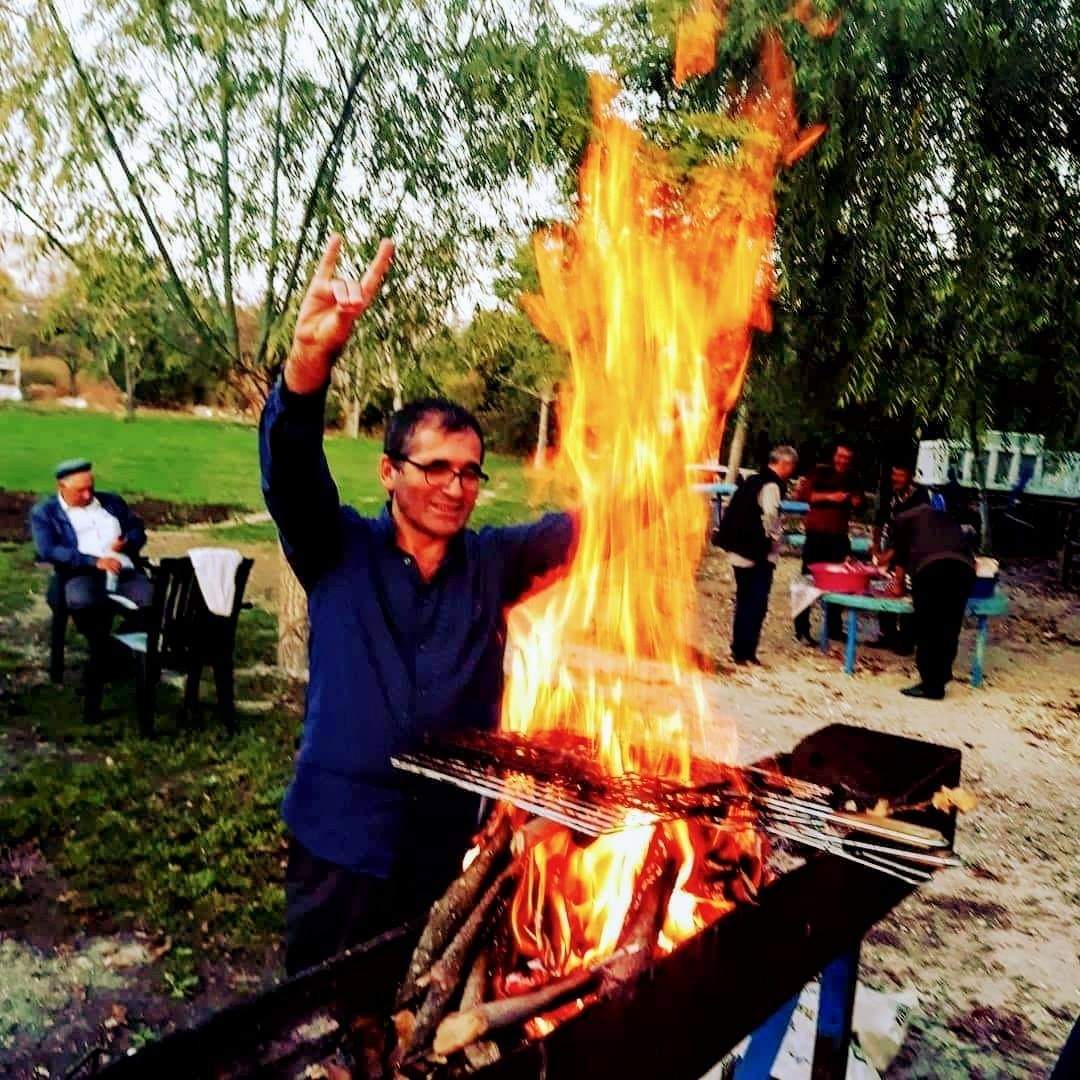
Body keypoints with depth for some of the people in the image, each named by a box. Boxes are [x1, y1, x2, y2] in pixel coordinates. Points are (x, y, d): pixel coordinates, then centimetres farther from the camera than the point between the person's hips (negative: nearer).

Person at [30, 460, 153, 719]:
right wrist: (94, 561, -16)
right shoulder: (44, 512, 12)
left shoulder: (112, 502, 26)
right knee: (83, 601, -39)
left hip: (124, 572, 3)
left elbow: (139, 530, 23)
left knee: (155, 599, -31)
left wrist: (127, 543, -2)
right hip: (80, 575, -3)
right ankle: (93, 690, -27)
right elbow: (47, 551, -4)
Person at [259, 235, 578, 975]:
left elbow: (588, 524, -7)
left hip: (453, 847, 2)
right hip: (343, 841, -1)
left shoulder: (493, 564, 0)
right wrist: (313, 353, -40)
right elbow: (290, 463, -21)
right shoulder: (339, 550, -6)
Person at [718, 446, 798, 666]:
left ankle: (739, 650, 24)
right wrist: (777, 538, -5)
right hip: (759, 556, -9)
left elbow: (735, 514, 17)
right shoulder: (771, 486, -14)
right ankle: (746, 653, 1)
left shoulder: (753, 481, 14)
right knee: (756, 604, -2)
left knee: (744, 602, 16)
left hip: (739, 552, 9)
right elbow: (770, 519, -22)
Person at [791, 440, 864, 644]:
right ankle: (802, 629, 4)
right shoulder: (820, 472, -4)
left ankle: (834, 628, 22)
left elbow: (859, 503, 20)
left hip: (839, 537, 5)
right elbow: (800, 493, -15)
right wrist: (829, 497, -24)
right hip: (817, 535, -5)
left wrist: (857, 501, -4)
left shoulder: (853, 479, 11)